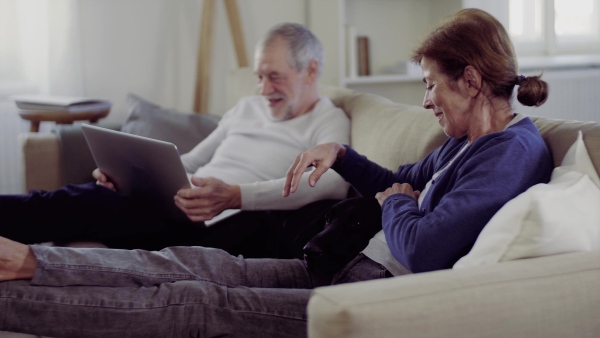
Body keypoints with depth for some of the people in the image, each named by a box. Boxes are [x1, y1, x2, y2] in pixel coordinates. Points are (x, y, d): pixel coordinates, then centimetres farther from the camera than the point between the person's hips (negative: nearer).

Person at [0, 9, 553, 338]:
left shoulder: (515, 152, -16)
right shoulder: (465, 143, 15)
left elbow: (420, 248, -25)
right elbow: (399, 182, 31)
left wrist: (395, 204, -4)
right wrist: (339, 154, 13)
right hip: (350, 269, 10)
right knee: (192, 262, -1)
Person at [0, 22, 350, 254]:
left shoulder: (330, 121, 4)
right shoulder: (247, 108, 27)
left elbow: (333, 183, -17)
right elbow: (191, 161, 31)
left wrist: (233, 196, -30)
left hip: (228, 225, -7)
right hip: (180, 210, 7)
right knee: (86, 199, -21)